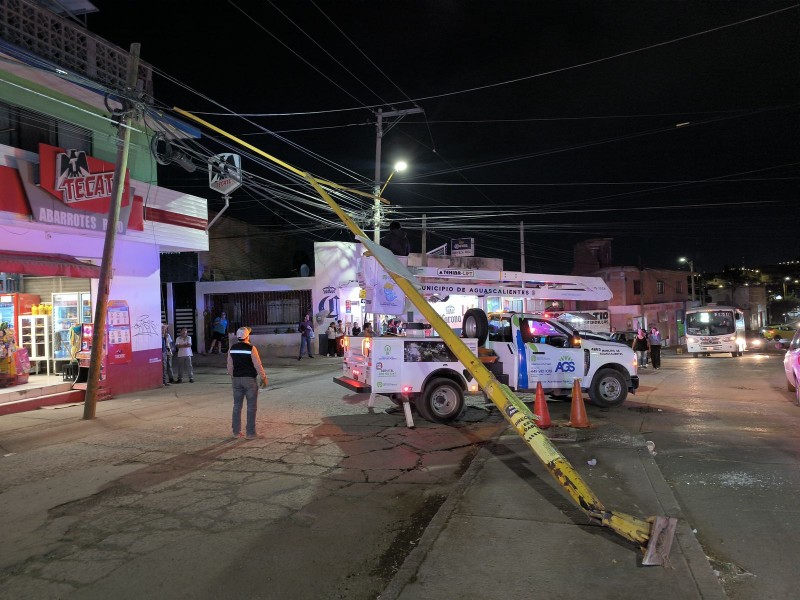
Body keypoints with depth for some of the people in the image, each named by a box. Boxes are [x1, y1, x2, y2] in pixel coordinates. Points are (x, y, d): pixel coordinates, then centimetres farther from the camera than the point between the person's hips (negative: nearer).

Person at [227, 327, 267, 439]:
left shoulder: (232, 348, 2)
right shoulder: (251, 348, -13)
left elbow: (230, 366, 9)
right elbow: (258, 365, -11)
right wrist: (263, 378, -1)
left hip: (236, 379, 5)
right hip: (250, 379, -5)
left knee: (237, 406, 12)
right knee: (251, 407, 3)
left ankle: (236, 431, 17)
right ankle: (250, 433, 4)